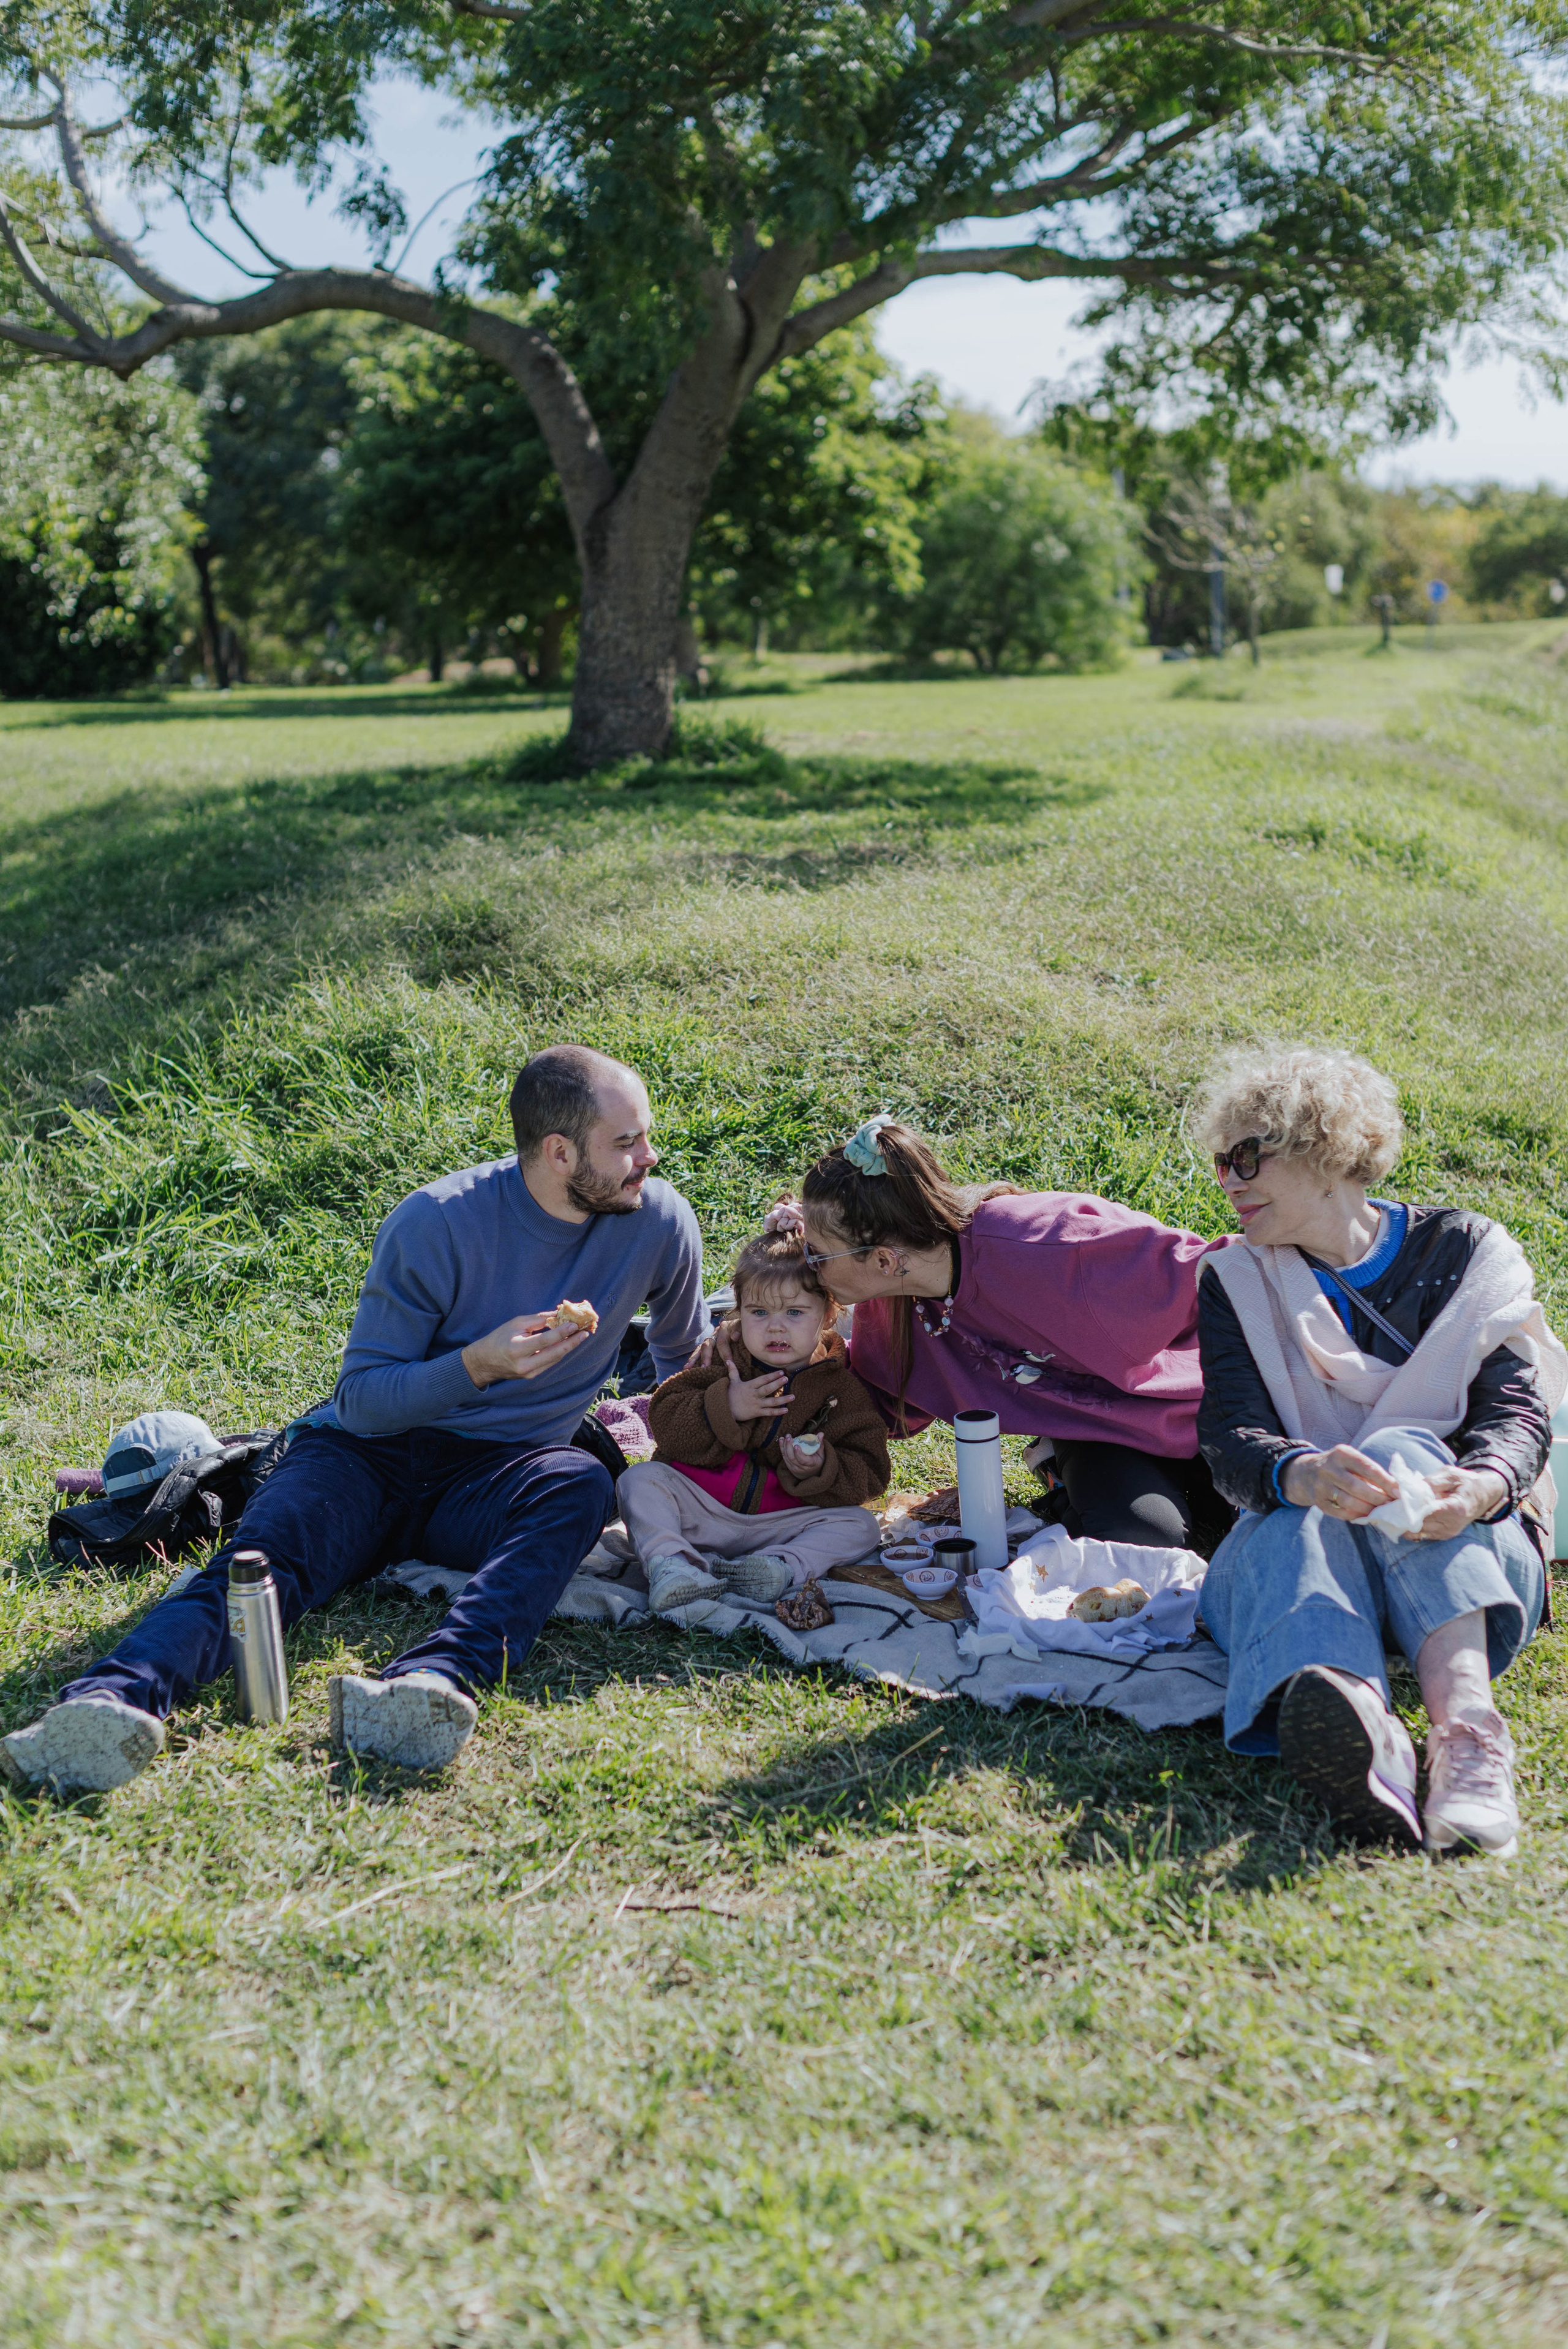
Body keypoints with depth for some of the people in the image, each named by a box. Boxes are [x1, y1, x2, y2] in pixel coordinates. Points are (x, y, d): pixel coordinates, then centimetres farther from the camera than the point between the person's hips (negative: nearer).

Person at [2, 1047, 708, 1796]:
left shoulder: (657, 1220, -4)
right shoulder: (436, 1223, -13)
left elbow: (685, 1357, 18)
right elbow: (361, 1401, -12)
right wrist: (478, 1364, -27)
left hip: (495, 1476, 1)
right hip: (372, 1453, -1)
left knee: (580, 1485, -34)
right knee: (262, 1556, -30)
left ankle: (429, 1682, -56)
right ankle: (112, 1700, -56)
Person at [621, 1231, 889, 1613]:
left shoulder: (843, 1386, 0)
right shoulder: (722, 1362, 3)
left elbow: (867, 1477, -3)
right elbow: (664, 1422, -7)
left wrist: (819, 1470, -24)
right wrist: (726, 1409, -22)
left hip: (777, 1524, 0)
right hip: (699, 1514, 1)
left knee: (859, 1525, -18)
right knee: (641, 1479, -19)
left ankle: (784, 1566, -39)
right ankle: (668, 1560, -39)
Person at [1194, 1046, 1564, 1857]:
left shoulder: (1464, 1250, 8)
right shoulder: (1234, 1283, 10)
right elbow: (1231, 1440, -8)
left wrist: (1483, 1486, -32)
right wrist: (1303, 1475, -34)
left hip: (1470, 1557, 0)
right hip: (1292, 1538, 1)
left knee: (1402, 1450, -32)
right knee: (1296, 1527, -34)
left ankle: (1465, 1722, -55)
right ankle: (1359, 1732, -67)